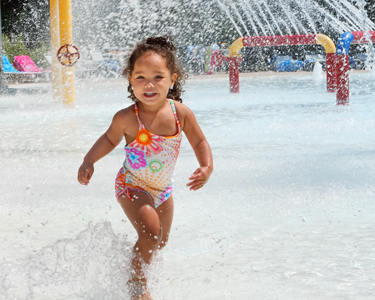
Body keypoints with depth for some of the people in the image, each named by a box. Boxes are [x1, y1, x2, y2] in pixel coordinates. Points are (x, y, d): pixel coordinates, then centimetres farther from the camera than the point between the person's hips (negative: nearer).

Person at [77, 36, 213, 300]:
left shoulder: (181, 113, -17)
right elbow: (110, 139, -2)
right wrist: (89, 161, -13)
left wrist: (207, 167, -19)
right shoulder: (127, 118, -24)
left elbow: (200, 142, -3)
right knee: (150, 232, -24)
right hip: (132, 186, -5)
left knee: (162, 240, 20)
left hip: (163, 189, 5)